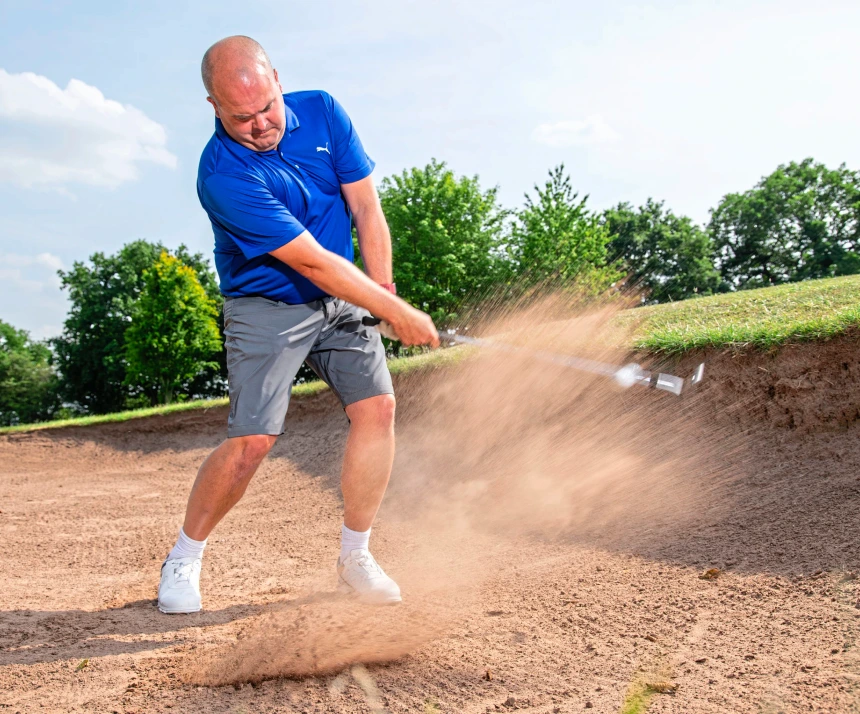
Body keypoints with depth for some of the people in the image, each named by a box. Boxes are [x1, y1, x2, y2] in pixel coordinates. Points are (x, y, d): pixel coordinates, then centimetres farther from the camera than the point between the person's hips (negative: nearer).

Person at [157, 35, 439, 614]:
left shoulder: (322, 113, -7)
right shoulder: (224, 176, -25)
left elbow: (366, 210, -2)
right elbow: (313, 262, -26)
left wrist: (385, 295, -6)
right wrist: (397, 314, -22)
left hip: (343, 299, 5)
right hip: (267, 307, -5)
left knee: (378, 406, -9)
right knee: (253, 439, -15)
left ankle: (355, 558, 5)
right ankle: (184, 559, 10)